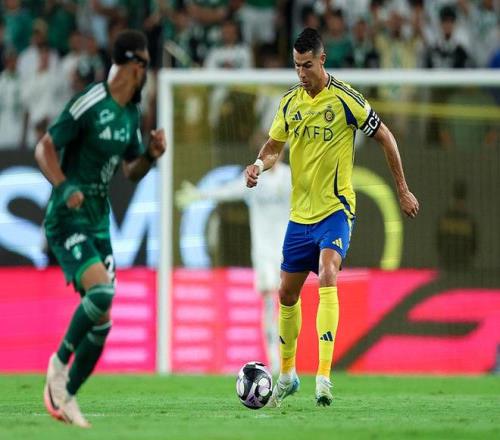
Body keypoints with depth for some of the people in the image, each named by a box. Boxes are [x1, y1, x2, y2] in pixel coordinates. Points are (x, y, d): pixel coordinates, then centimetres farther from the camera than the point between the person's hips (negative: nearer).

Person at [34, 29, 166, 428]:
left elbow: (131, 171, 22)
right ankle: (60, 362, -6)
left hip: (99, 224, 8)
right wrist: (64, 186, -29)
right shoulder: (88, 104, -15)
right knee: (102, 292, -28)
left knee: (101, 323, 3)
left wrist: (151, 155, 2)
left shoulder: (132, 113, 11)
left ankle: (65, 397, 16)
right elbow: (44, 148, -14)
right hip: (68, 221, -8)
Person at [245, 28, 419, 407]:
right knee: (288, 293, 12)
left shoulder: (345, 99, -11)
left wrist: (403, 190, 0)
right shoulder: (290, 102, 5)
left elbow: (385, 137, -2)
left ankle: (324, 376, -34)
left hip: (336, 209, -6)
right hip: (300, 212, 6)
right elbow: (274, 146, 16)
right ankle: (287, 374, 31)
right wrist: (260, 165, -8)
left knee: (327, 277, -27)